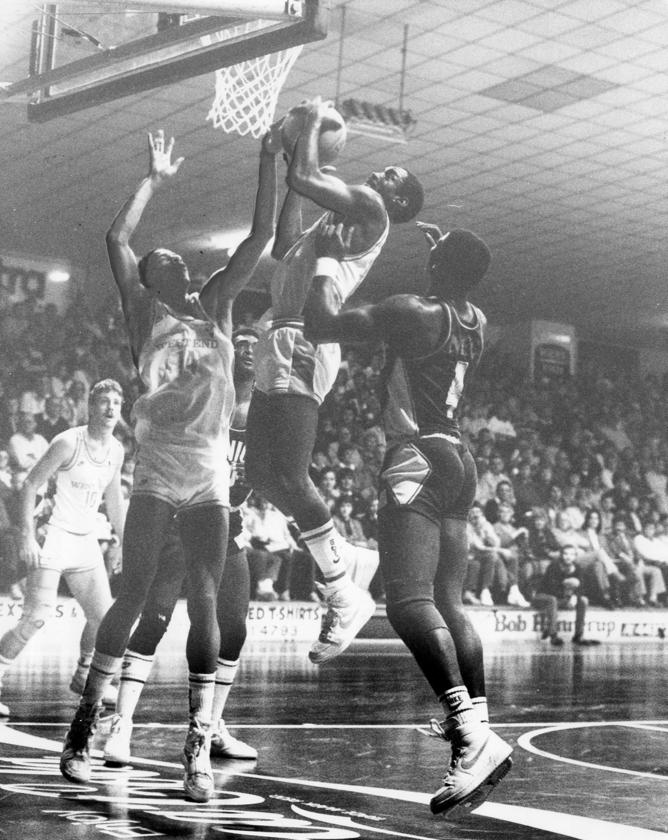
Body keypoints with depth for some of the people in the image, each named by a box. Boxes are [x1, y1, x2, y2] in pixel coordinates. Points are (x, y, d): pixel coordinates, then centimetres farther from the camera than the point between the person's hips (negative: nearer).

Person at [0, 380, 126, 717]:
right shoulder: (68, 442, -14)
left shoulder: (116, 450, 7)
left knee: (103, 616, 5)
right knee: (39, 615, -18)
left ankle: (83, 678, 27)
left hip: (86, 541, 7)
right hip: (53, 535, -7)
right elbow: (29, 486, -12)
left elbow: (114, 502, 21)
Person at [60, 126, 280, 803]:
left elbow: (260, 236, 11)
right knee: (134, 594, -6)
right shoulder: (143, 310, 9)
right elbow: (116, 238, -3)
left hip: (210, 473, 2)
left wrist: (269, 161, 8)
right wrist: (155, 179, 5)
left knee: (204, 602, -5)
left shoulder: (214, 304, 16)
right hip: (156, 468, -2)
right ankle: (85, 724, 8)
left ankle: (198, 746, -6)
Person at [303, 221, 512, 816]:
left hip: (420, 459, -9)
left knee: (408, 600, -19)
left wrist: (327, 259, 3)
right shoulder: (476, 322, 12)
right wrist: (444, 247, 44)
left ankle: (473, 735, -31)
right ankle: (476, 728, 9)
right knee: (449, 604, 12)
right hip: (459, 459, 9)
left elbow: (321, 323, -12)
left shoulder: (415, 313, -12)